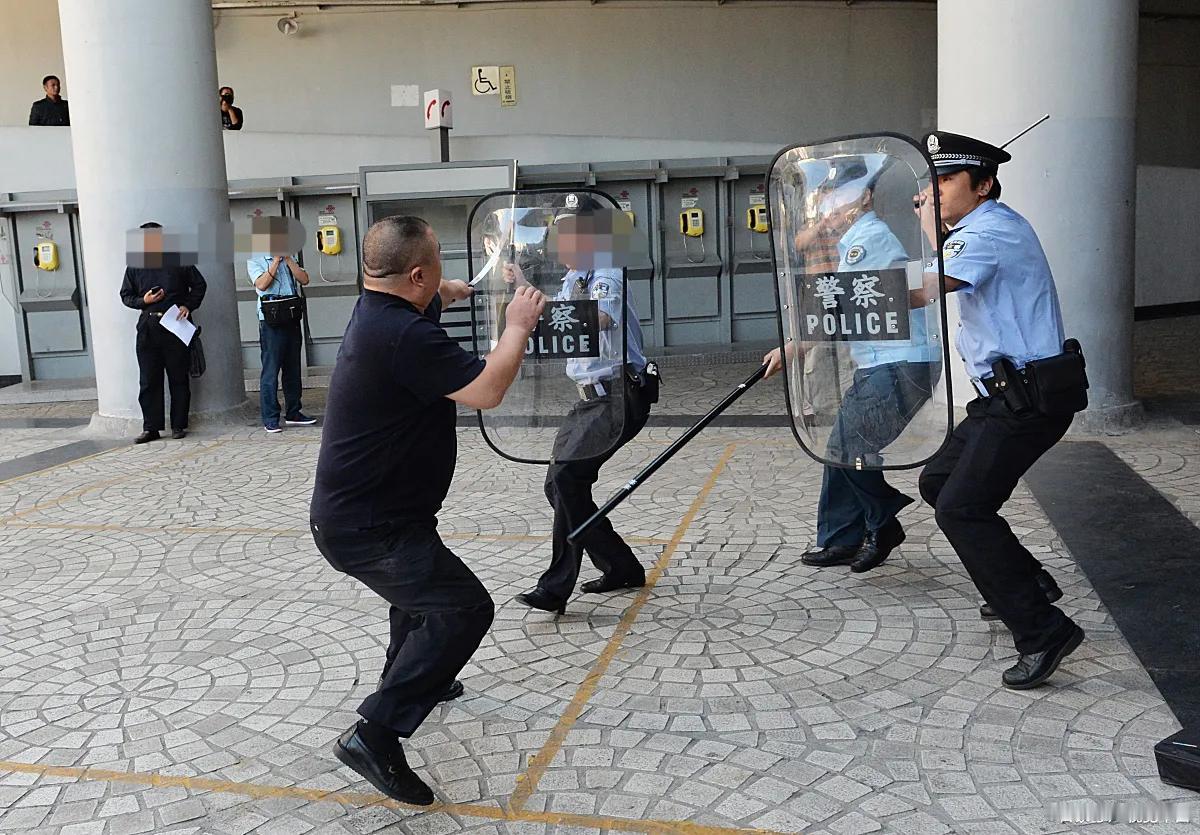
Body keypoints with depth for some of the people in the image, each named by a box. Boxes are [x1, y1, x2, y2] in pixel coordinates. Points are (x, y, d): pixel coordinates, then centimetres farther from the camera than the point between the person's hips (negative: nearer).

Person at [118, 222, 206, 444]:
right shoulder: (135, 267, 8)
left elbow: (199, 285, 10)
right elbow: (126, 296, 14)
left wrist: (188, 305, -4)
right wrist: (143, 301, -5)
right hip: (147, 327, 2)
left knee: (178, 378, 4)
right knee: (148, 380, 1)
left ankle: (179, 425, 12)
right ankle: (151, 427, 7)